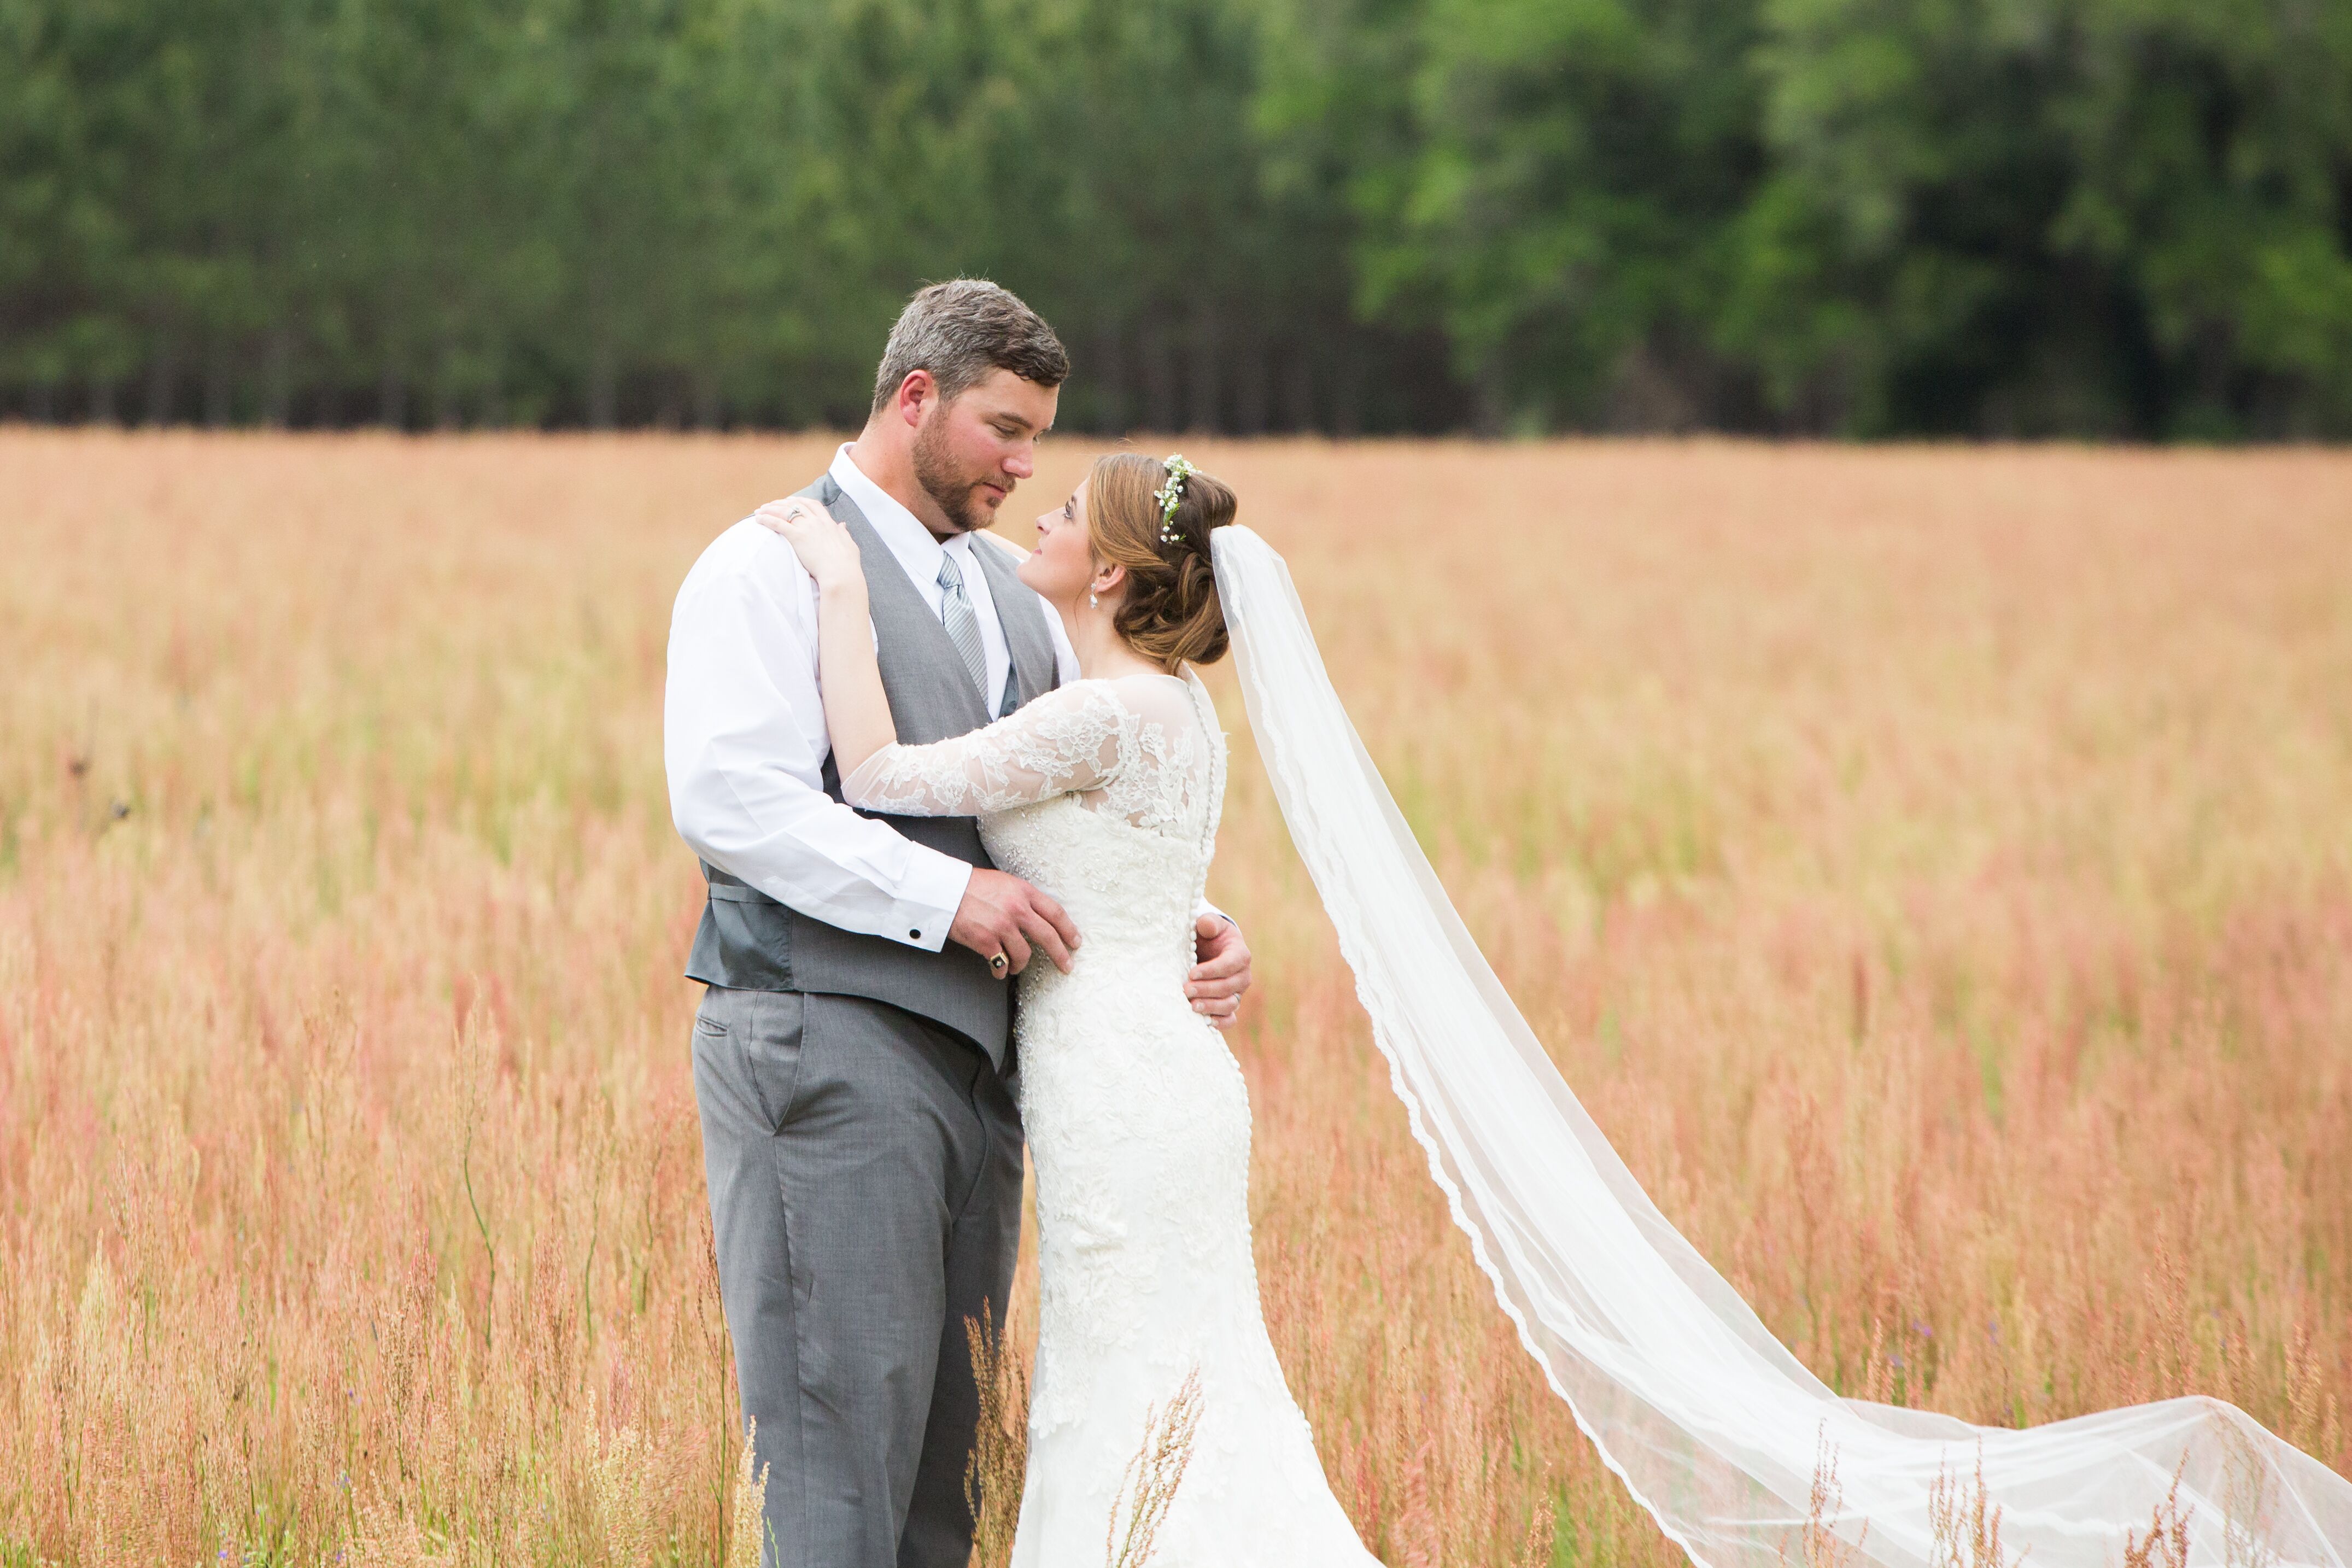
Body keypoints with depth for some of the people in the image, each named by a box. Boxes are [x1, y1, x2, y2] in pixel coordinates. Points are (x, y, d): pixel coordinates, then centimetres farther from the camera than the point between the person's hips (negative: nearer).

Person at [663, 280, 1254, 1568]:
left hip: (977, 1061, 8)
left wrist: (1193, 928, 5)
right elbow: (729, 797, -16)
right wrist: (945, 894, -19)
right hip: (823, 1042, -8)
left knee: (945, 1444, 8)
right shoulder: (773, 567, -3)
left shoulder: (1009, 602, 22)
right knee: (842, 1434, -11)